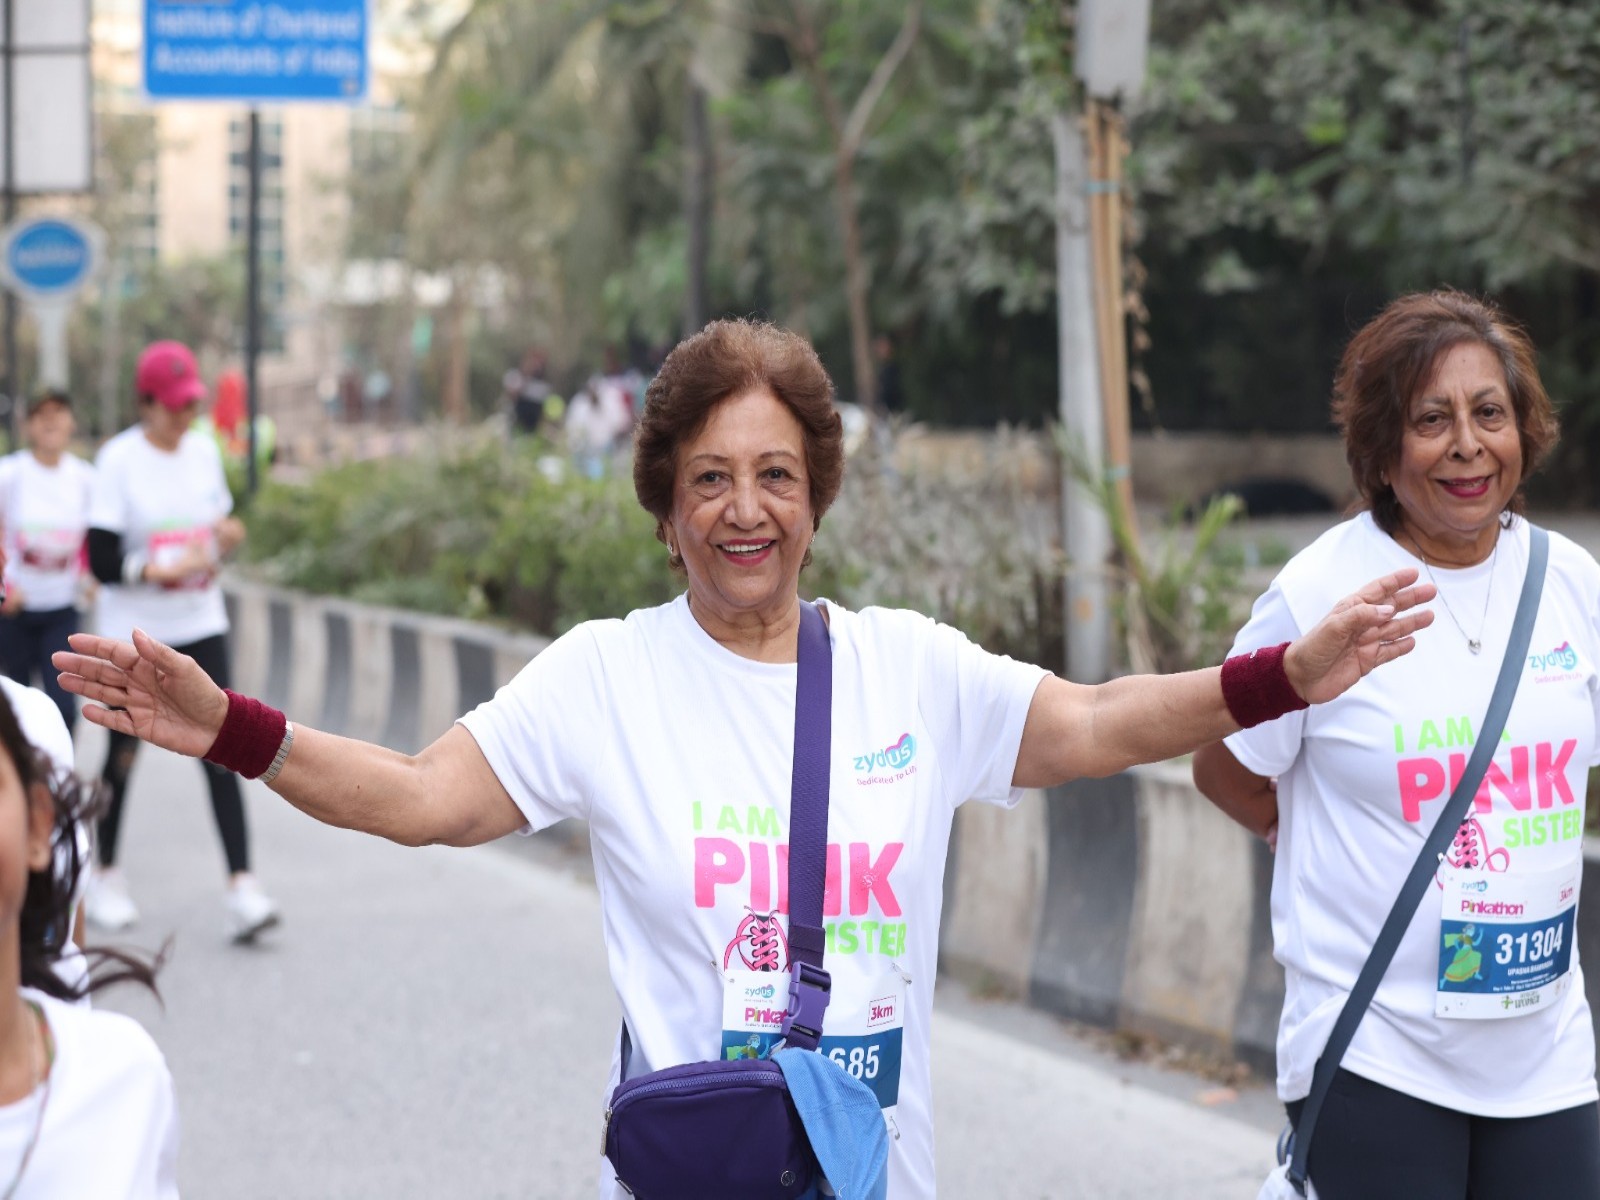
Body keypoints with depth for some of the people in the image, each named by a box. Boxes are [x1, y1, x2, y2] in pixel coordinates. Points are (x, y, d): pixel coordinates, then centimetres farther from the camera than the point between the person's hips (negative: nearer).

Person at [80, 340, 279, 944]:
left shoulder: (204, 450, 5)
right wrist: (166, 568, -25)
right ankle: (106, 876, 27)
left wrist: (227, 533, -6)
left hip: (199, 624, 3)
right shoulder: (119, 459, -11)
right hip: (133, 628, -3)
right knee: (124, 751, 8)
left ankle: (242, 887, -12)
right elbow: (102, 561, -14)